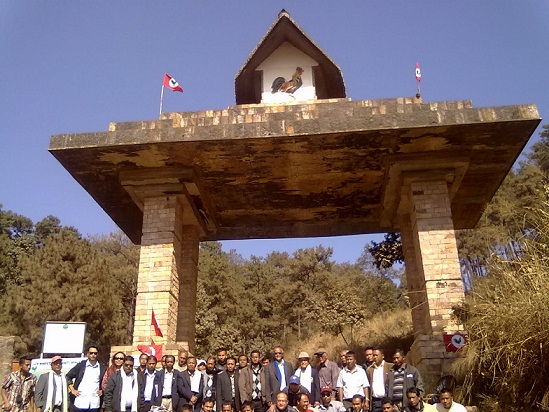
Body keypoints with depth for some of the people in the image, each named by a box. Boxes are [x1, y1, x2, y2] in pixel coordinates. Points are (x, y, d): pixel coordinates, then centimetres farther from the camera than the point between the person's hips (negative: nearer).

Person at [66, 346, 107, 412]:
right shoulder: (81, 365, 4)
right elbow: (68, 377, 9)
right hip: (80, 402, -1)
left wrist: (102, 390, 4)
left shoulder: (102, 368, 7)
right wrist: (72, 390, 1)